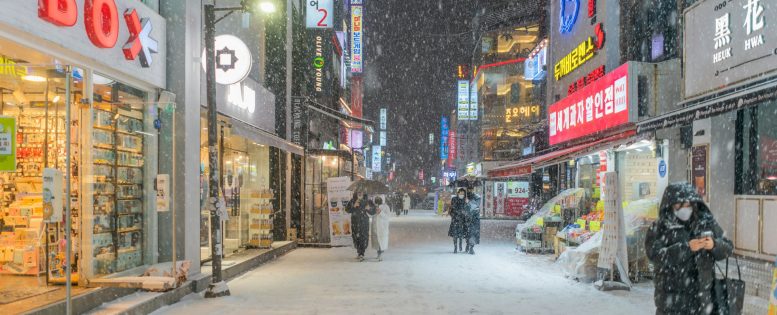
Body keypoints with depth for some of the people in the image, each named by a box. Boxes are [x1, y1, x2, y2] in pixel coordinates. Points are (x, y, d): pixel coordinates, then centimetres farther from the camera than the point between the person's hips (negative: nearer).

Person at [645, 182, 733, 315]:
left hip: (701, 296, 3)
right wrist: (687, 248, -27)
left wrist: (714, 245, -20)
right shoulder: (659, 228, -6)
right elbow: (655, 255, -18)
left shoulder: (707, 223, 3)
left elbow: (727, 248, 3)